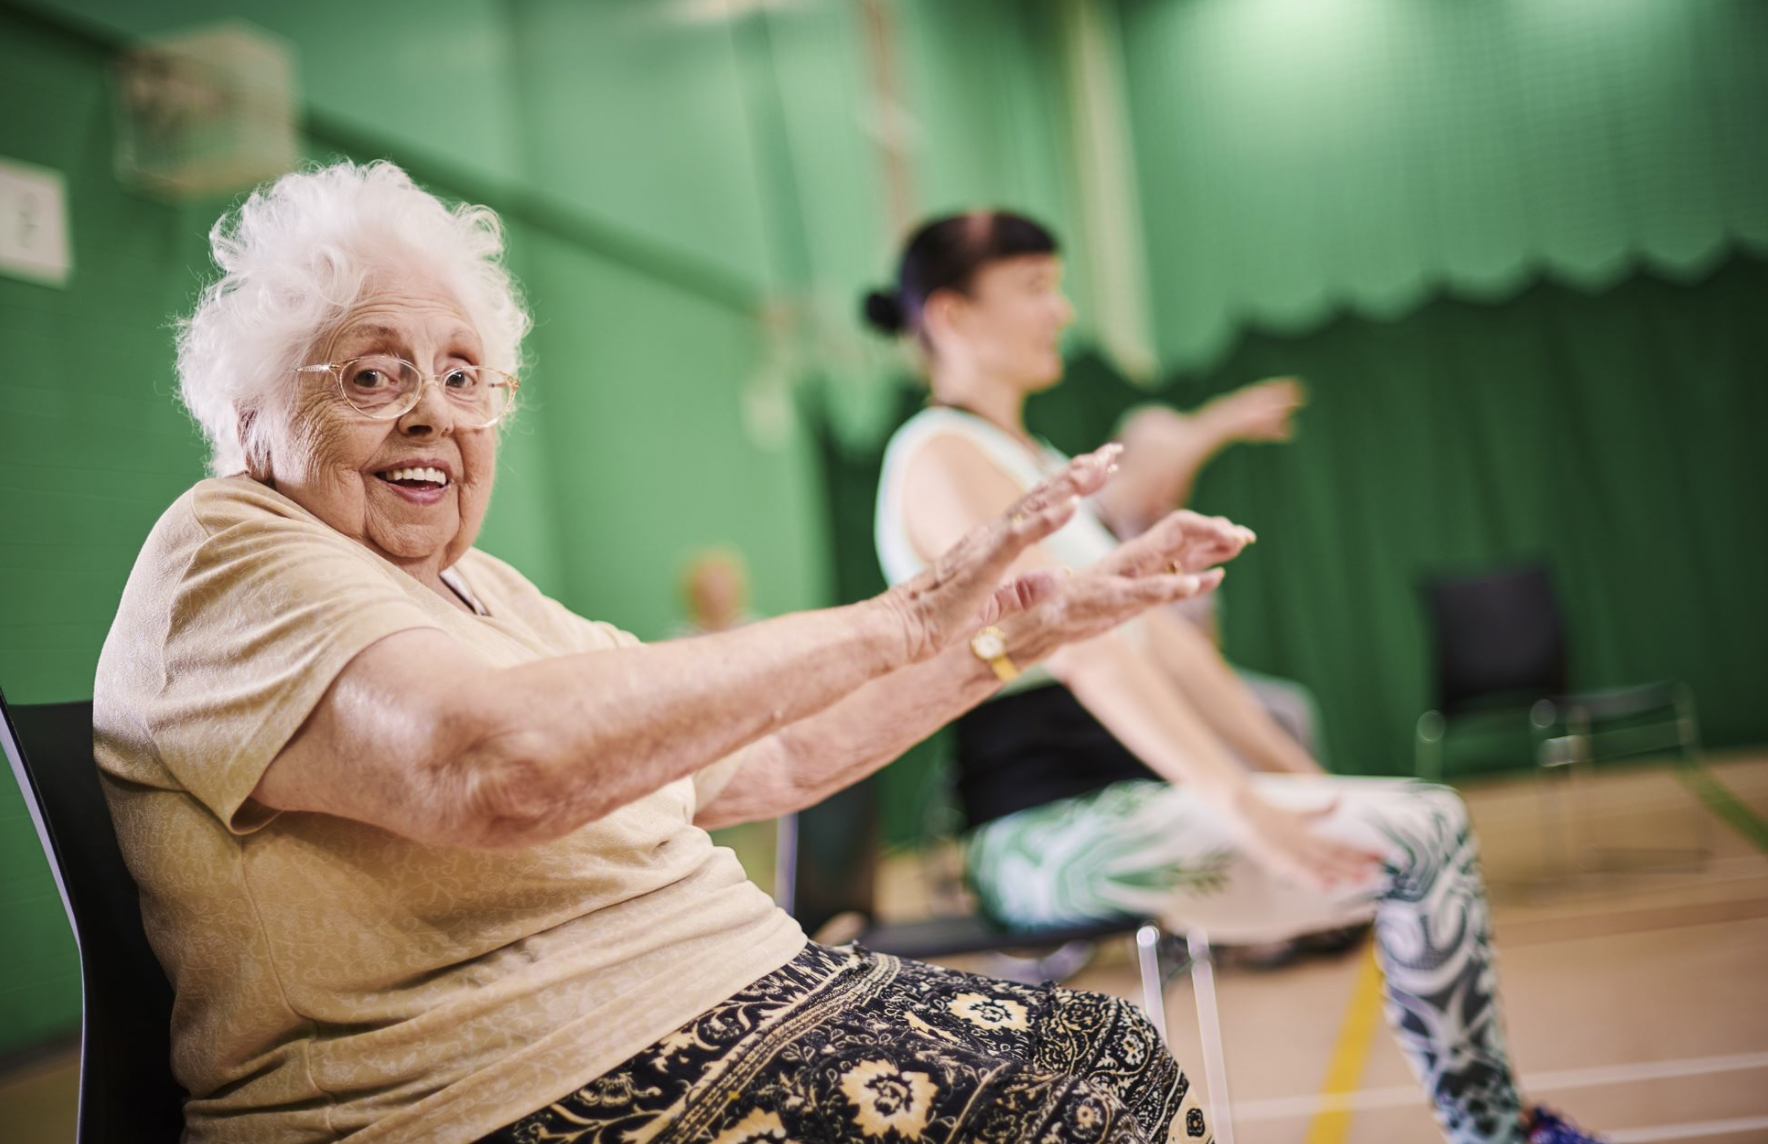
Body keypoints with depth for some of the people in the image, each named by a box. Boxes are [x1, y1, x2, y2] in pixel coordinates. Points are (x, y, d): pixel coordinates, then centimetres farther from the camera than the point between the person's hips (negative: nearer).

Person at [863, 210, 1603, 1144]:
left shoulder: (1035, 461, 19)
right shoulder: (940, 460, -11)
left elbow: (1158, 635, 17)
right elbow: (1079, 649, -22)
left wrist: (1298, 776, 11)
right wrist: (1242, 806, -26)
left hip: (1126, 797, 10)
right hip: (1055, 827, -10)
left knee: (1427, 826, 7)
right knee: (1421, 835, -15)